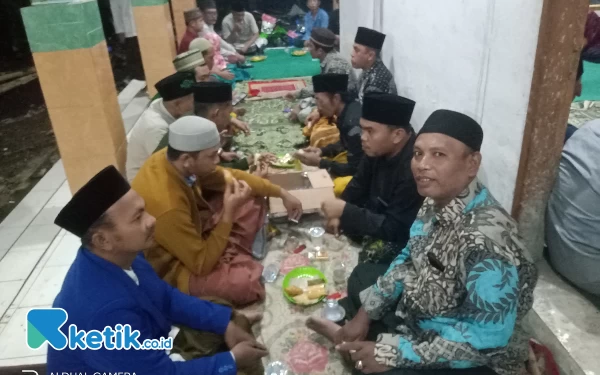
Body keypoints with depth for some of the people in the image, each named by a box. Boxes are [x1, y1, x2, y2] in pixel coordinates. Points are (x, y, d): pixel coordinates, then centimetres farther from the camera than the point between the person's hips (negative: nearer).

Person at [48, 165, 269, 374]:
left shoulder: (122, 256, -14)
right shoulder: (103, 312, -38)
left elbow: (166, 298, 1)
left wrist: (225, 322, -6)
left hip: (147, 353, 7)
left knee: (237, 323, 6)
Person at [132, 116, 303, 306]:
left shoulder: (172, 159, -15)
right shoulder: (167, 205, -39)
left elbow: (228, 176, 0)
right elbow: (202, 264, -27)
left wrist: (281, 193, -1)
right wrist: (229, 213, -28)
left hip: (192, 231, 8)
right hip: (172, 266, -8)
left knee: (253, 201, 4)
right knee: (245, 283, -32)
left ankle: (232, 258, 2)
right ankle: (237, 261, 1)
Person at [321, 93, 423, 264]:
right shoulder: (378, 149, -10)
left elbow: (395, 229, -31)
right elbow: (359, 185, 6)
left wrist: (345, 212, -29)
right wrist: (339, 213, -7)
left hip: (404, 236, -8)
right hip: (378, 215, 8)